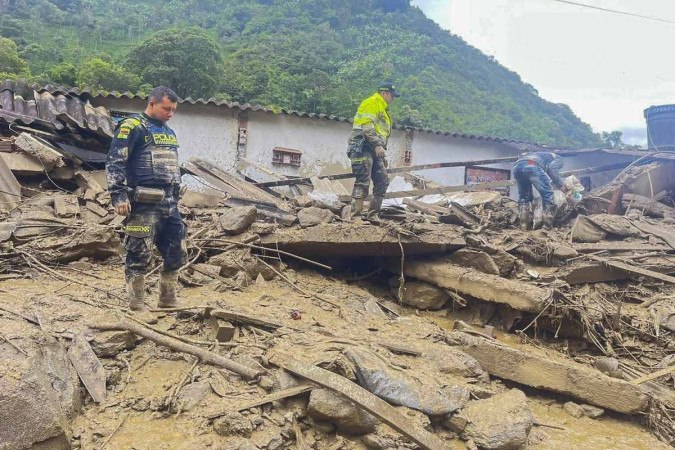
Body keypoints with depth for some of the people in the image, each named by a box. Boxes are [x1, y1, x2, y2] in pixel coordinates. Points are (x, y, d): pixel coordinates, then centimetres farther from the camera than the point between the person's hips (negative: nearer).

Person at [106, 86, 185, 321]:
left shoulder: (169, 132, 21)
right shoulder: (133, 127, -5)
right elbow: (114, 162, -11)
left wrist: (176, 197, 25)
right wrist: (118, 195, -19)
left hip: (169, 204, 8)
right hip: (144, 204, -8)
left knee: (177, 252, 11)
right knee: (140, 255, -2)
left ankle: (167, 299, 25)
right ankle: (136, 304, 10)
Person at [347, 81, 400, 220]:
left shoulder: (383, 110, 29)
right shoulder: (371, 103, -2)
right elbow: (367, 126, -17)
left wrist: (383, 156, 24)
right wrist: (377, 145, -25)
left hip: (374, 151, 10)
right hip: (362, 147, -10)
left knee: (383, 182, 3)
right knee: (363, 181, -17)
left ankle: (373, 215, 7)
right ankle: (356, 216, -20)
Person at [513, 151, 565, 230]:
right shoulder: (558, 159, 27)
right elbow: (552, 169, 3)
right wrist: (562, 186, 9)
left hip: (517, 166, 7)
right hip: (532, 165, -7)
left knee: (523, 196, 19)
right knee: (548, 194, 1)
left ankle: (524, 226, 12)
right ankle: (548, 226, -4)